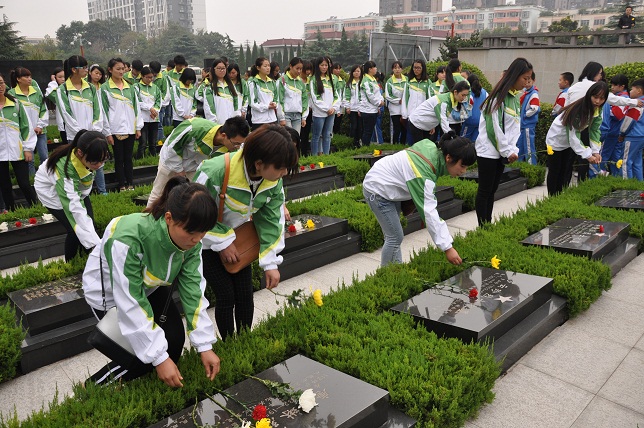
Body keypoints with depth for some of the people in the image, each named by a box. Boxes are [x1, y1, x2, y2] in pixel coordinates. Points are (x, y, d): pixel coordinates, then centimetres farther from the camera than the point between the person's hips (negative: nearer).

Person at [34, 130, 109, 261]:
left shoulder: (92, 157, -28)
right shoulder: (64, 168, -43)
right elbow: (74, 208, -46)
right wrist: (96, 244, -52)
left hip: (76, 186, 5)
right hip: (52, 189, -5)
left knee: (89, 225, -8)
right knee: (75, 230, -15)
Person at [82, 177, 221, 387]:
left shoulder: (190, 240, -23)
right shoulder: (129, 238, -41)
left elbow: (193, 290, -16)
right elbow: (130, 303, -35)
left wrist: (205, 346, -18)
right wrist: (159, 358, -32)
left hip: (150, 287, 5)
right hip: (110, 291, -5)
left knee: (174, 341, -7)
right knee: (144, 354, -14)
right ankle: (96, 385, 10)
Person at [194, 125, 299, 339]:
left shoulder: (274, 180, -18)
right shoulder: (215, 172, -38)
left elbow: (271, 220, -7)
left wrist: (271, 262, -9)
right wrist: (222, 243, -21)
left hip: (238, 238, 5)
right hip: (206, 240, -5)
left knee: (245, 293, 3)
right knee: (226, 295, -6)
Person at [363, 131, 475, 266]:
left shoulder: (432, 146, -10)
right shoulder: (424, 175, -35)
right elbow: (429, 213, -36)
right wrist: (447, 248, -35)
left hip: (389, 186, 9)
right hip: (378, 191, -9)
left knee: (393, 235, 12)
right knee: (395, 237, -7)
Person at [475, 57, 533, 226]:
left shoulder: (515, 98, 12)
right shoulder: (499, 96, -14)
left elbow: (515, 128, 14)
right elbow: (494, 127, -17)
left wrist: (514, 149, 0)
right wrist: (508, 151, -11)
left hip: (502, 153, 8)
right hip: (488, 151, -8)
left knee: (492, 191, 12)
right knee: (484, 191, -1)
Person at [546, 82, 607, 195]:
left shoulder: (598, 110, -11)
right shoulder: (578, 109, -33)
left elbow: (595, 130, -9)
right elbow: (573, 136, -33)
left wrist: (596, 151, -21)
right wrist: (587, 155, -35)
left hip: (569, 143, 7)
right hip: (556, 140, -7)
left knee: (564, 171, 13)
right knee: (554, 172, -1)